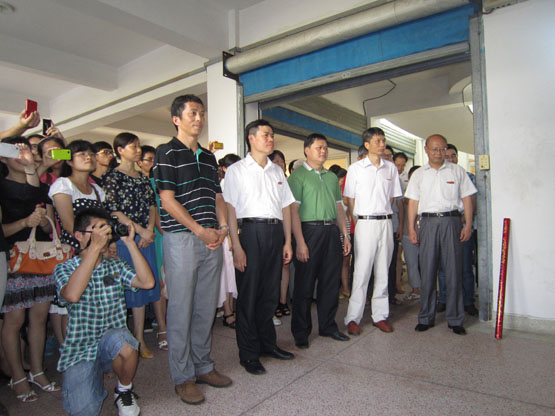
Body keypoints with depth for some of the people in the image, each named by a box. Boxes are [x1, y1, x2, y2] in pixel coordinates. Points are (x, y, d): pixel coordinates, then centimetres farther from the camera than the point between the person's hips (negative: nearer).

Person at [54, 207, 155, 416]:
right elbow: (72, 295, -26)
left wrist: (129, 242, -13)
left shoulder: (116, 266, 6)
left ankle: (124, 390, -4)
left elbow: (147, 282, -11)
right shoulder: (64, 269, -3)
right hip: (80, 349, -1)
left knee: (119, 339, -34)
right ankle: (94, 377, 16)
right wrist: (95, 246, -27)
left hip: (113, 344, 2)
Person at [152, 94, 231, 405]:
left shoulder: (209, 157, 18)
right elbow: (167, 199, -9)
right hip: (182, 239, -6)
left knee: (207, 308, 12)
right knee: (181, 309, 2)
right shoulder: (167, 153, -2)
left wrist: (222, 227, 0)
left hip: (212, 239, 6)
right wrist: (199, 230, -13)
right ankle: (183, 376, 16)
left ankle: (203, 366, 27)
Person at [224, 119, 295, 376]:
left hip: (275, 232, 5)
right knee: (248, 295, 2)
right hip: (251, 232, -5)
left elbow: (286, 207, 16)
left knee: (270, 293, 13)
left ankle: (267, 343, 29)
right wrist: (236, 246, -14)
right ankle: (249, 354, 15)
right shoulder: (237, 170, 1)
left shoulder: (277, 171, 17)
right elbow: (230, 209, -6)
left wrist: (287, 241, 9)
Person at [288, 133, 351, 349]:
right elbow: (293, 210, -11)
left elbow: (339, 207, 19)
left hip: (331, 231, 6)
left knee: (331, 282, 12)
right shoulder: (298, 175, -3)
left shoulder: (332, 177, 18)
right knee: (305, 284, 2)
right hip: (310, 230, -6)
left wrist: (345, 235, 12)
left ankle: (328, 325, 27)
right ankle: (301, 332, 16)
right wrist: (300, 242, -18)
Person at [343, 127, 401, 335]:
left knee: (383, 272, 9)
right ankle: (353, 318, 5)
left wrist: (384, 215, 7)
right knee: (361, 272, -4)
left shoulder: (391, 168, 10)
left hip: (386, 222, 4)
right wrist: (358, 222, -2)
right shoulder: (355, 168, 0)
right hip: (365, 223, -4)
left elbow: (391, 197, 15)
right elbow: (350, 200, 2)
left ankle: (380, 315, 20)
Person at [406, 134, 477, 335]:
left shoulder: (457, 171, 9)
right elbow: (413, 202, 9)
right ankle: (426, 317, 14)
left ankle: (455, 319, 12)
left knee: (454, 271, 1)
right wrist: (411, 228, 1)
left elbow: (466, 198, 8)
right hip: (428, 222, 1)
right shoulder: (419, 174, 12)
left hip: (451, 222, 0)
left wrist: (468, 225, -1)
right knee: (427, 271, 3)